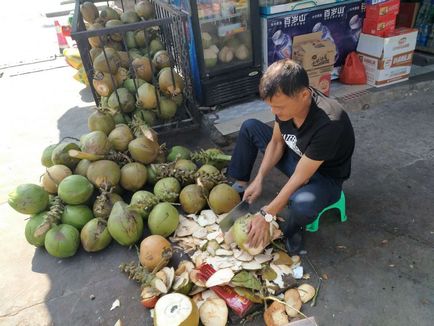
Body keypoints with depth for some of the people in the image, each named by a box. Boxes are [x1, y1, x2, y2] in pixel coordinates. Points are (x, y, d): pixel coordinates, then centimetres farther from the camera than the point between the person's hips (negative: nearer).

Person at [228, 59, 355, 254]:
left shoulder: (328, 124, -39)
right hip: (295, 158, 7)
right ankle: (239, 187, 13)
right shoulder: (287, 101, -19)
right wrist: (259, 179, -13)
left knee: (302, 204, -41)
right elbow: (276, 141, -3)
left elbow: (299, 178, -33)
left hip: (324, 176, -6)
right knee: (249, 127, 1)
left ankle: (290, 228, -3)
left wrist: (266, 215, -27)